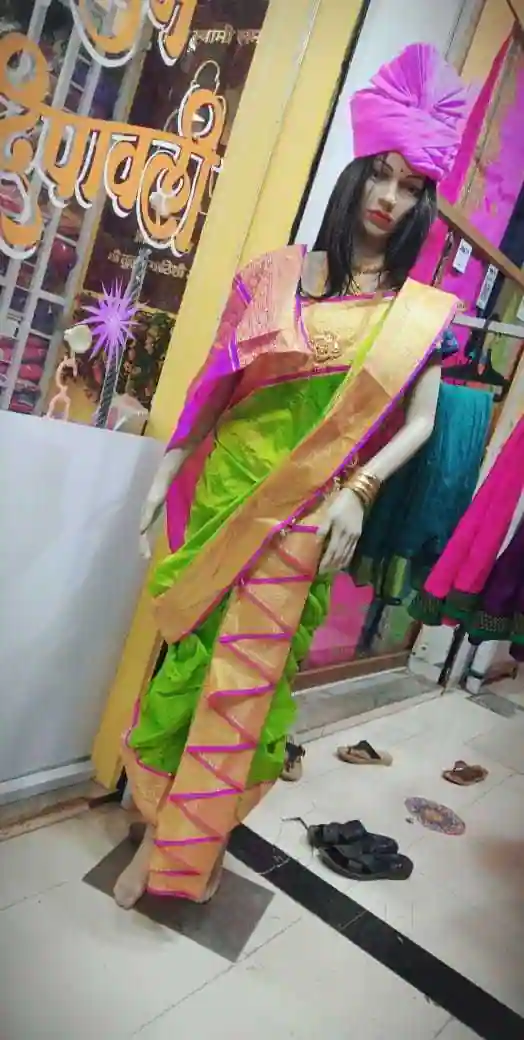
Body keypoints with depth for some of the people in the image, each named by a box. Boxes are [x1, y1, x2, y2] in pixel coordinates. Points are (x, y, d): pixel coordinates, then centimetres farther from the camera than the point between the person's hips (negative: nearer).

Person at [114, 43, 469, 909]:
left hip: (307, 511, -1)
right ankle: (162, 824, 29)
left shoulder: (420, 310, 2)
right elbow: (218, 377, 6)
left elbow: (419, 421, 1)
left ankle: (196, 836, 26)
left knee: (251, 673, 6)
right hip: (226, 483, 1)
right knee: (192, 650, 7)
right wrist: (170, 465, 5)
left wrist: (358, 490, -15)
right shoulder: (281, 272, 4)